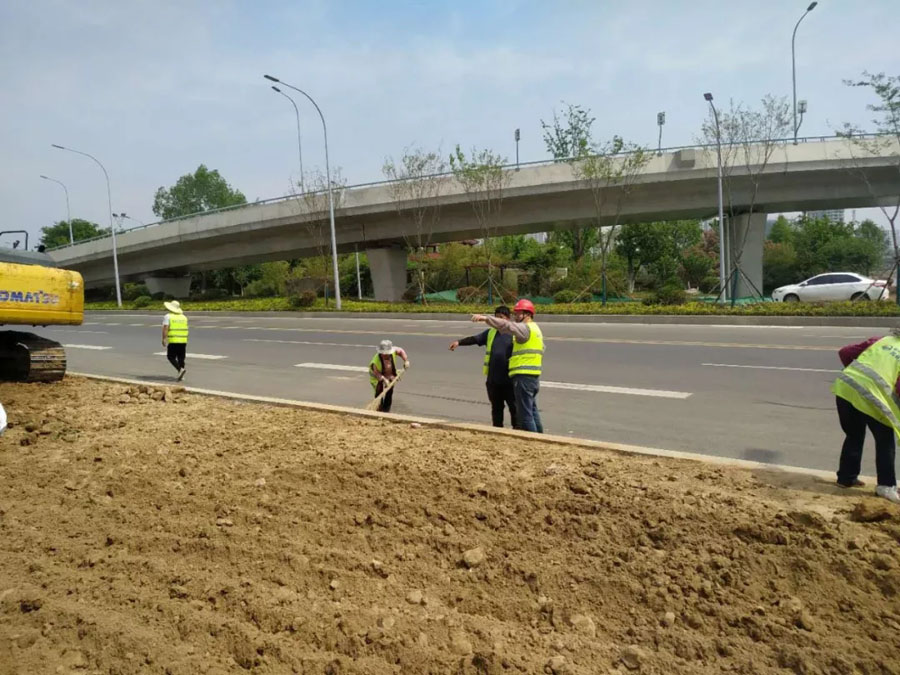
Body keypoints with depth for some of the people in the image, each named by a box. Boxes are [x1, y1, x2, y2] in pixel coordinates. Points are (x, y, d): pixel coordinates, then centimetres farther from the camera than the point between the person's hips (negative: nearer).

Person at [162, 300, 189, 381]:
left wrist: (164, 339, -13)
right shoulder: (184, 317, 11)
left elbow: (165, 328, -13)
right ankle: (181, 375, 8)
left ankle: (180, 369, -16)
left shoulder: (168, 317, -4)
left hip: (173, 341, -5)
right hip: (183, 340, 5)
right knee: (181, 358, 8)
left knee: (171, 357, 5)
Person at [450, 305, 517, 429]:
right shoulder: (490, 333, 11)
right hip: (493, 379, 4)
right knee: (496, 408, 14)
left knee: (514, 407, 2)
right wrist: (459, 342, -18)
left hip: (509, 379, -4)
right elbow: (474, 339, -1)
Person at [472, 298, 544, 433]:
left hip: (523, 376, -10)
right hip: (534, 376, 10)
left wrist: (486, 318, -38)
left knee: (525, 413, -5)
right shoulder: (535, 329, 21)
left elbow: (507, 325, -29)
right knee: (532, 411, 19)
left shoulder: (526, 328, -11)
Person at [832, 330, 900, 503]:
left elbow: (845, 352, 18)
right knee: (885, 440, 11)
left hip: (845, 387, 5)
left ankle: (846, 477, 28)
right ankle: (886, 485, 9)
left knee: (853, 436, 21)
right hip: (872, 396, -5)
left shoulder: (879, 341, 21)